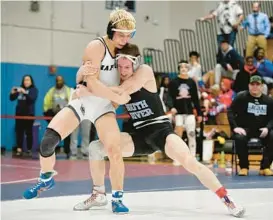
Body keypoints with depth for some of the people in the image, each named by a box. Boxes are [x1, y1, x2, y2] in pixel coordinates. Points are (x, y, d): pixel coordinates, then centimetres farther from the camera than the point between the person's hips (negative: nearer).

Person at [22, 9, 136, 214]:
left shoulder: (124, 49, 2)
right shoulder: (96, 47, -17)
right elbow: (92, 83, -23)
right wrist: (118, 97, -20)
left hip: (104, 106, 4)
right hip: (81, 101, -3)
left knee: (115, 151, -15)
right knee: (48, 140, -15)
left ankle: (117, 198, 2)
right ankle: (46, 179, 14)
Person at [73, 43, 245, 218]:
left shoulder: (145, 71, -14)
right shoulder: (119, 80, 5)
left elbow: (120, 92, -24)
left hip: (161, 130, -6)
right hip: (139, 135, 6)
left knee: (190, 162, -28)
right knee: (95, 147, -6)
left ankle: (227, 200, -16)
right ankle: (98, 195, 12)